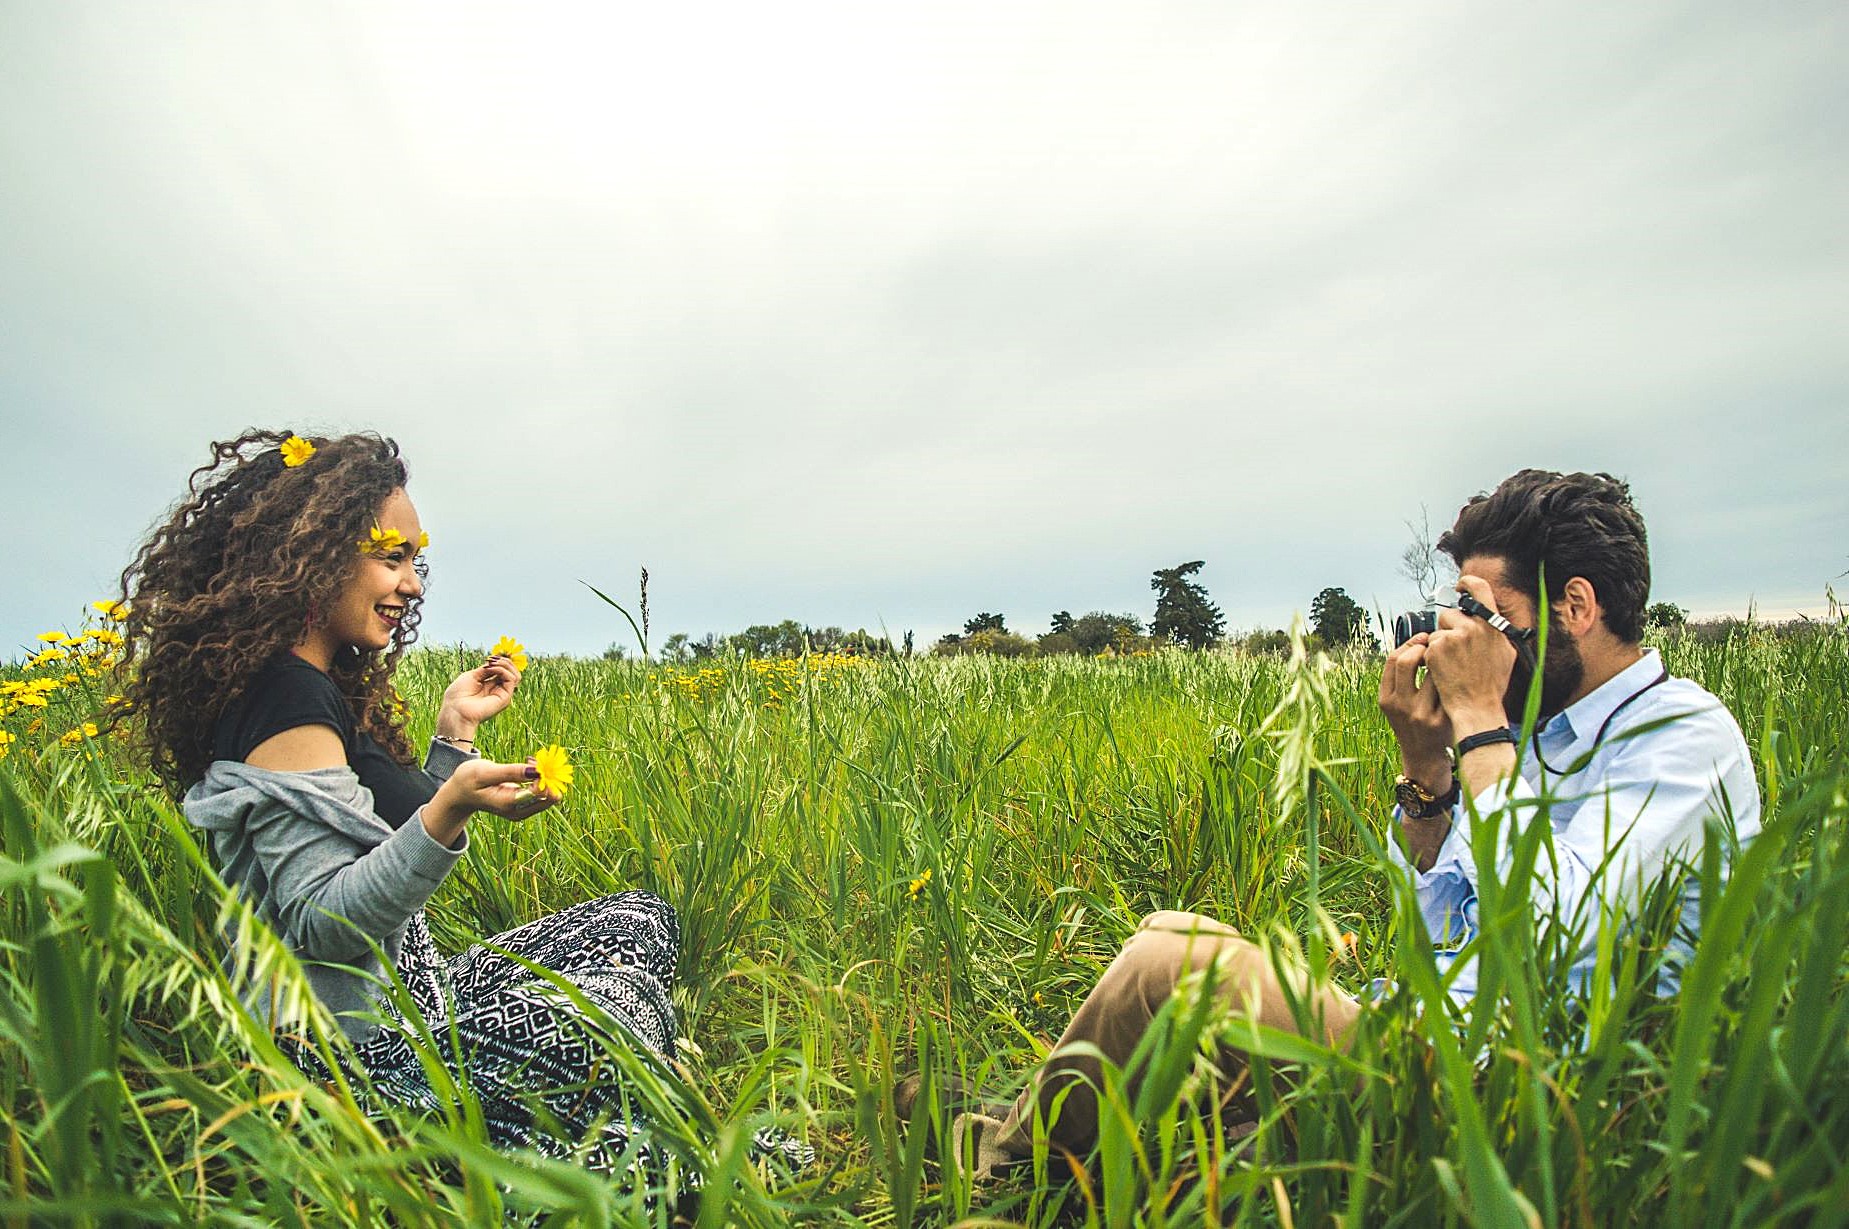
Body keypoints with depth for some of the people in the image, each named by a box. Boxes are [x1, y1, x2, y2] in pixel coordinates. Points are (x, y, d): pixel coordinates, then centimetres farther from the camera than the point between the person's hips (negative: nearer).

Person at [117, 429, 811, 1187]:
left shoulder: (328, 690, 11)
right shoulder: (285, 702, -20)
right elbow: (318, 924, -24)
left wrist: (454, 734, 7)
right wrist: (449, 811, -37)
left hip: (404, 999, 10)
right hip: (354, 1047, -10)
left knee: (640, 921, 8)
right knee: (612, 1009, -23)